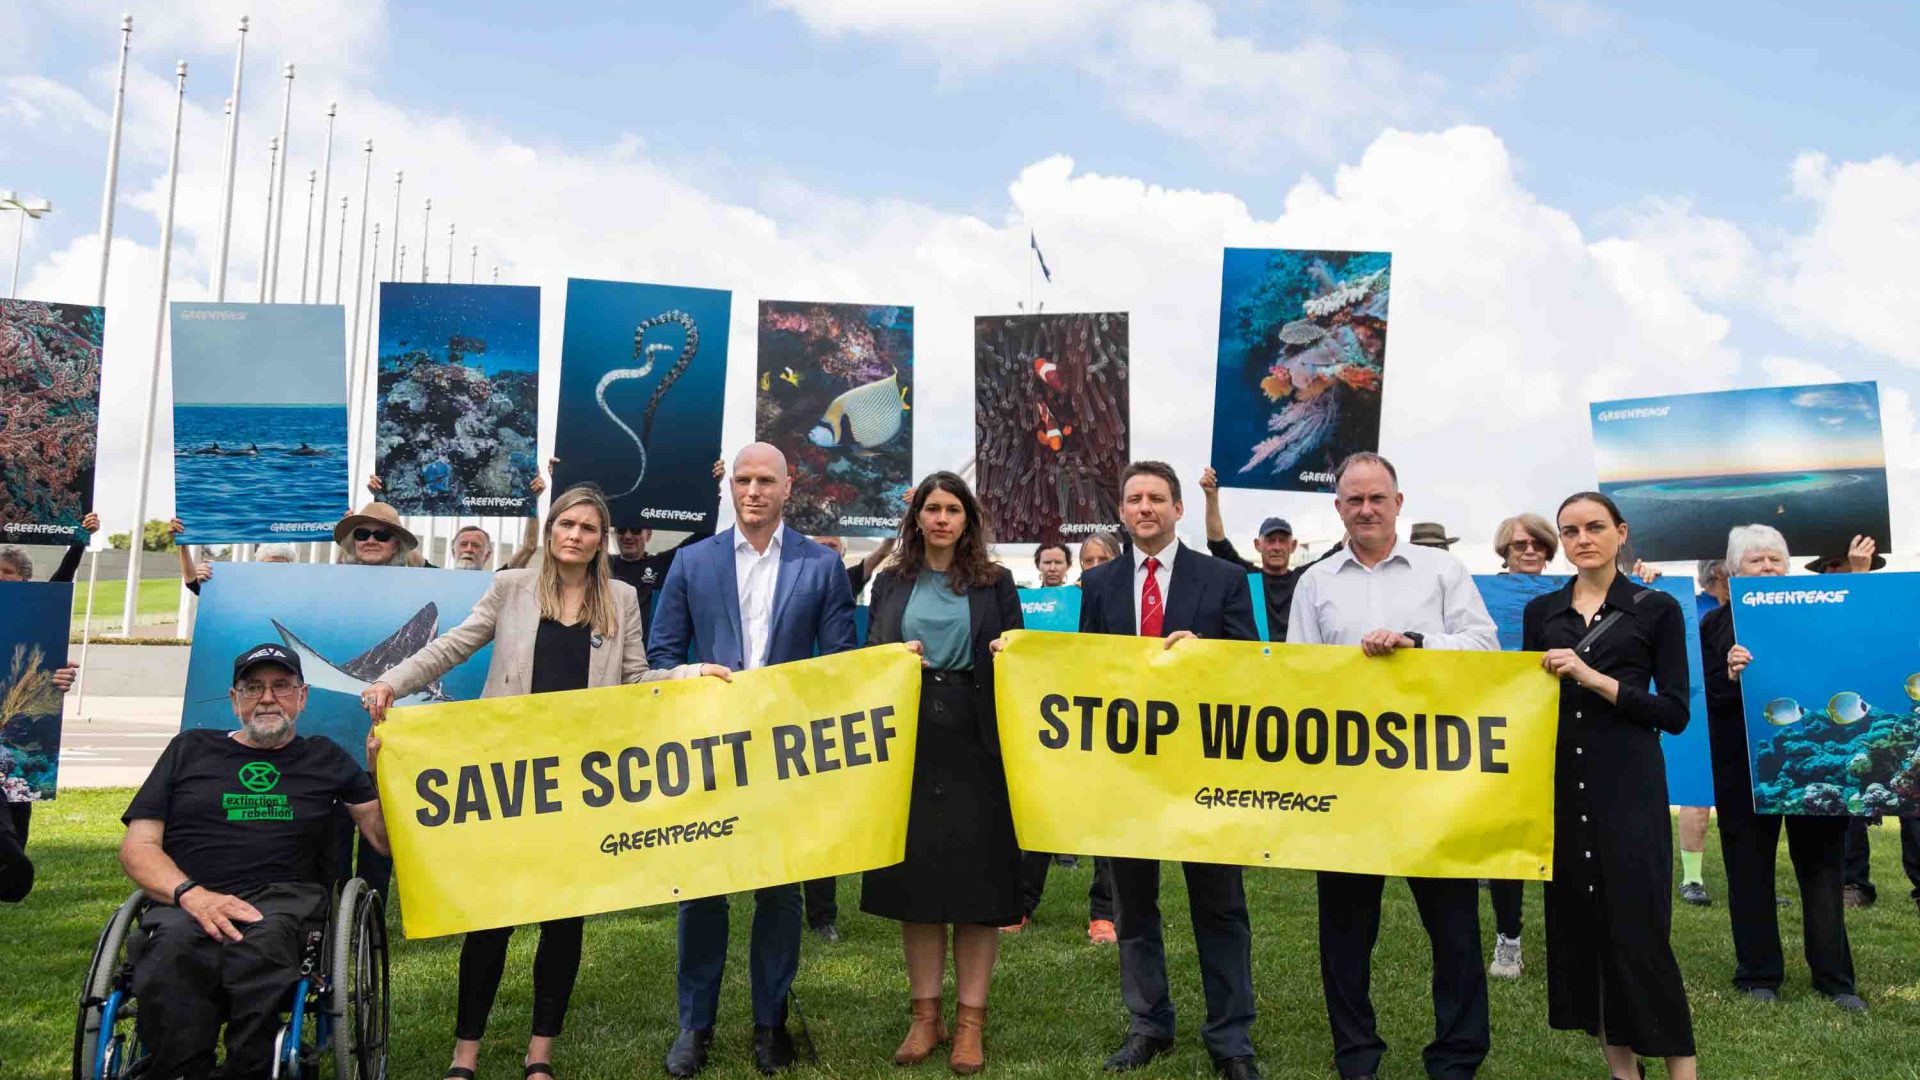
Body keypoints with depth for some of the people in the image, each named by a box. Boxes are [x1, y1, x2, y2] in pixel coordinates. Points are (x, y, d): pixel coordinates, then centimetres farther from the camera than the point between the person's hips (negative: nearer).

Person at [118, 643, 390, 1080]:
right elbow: (138, 847, 13)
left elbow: (384, 840, 16)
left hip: (286, 899, 0)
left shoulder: (325, 759, 23)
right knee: (172, 946, -36)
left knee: (261, 941, -37)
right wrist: (193, 895, -8)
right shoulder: (190, 749, 23)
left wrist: (381, 770, -1)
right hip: (185, 902, 0)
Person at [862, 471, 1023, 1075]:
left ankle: (970, 1019, 12)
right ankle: (925, 1014, 18)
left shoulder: (995, 583, 6)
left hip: (976, 748, -2)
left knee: (977, 876, 1)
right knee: (914, 874, 6)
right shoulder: (890, 584, 10)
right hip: (908, 746, 2)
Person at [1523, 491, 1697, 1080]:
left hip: (1628, 787, -4)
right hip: (1559, 782, 4)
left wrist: (1596, 679, -15)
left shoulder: (1656, 608, 0)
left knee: (1638, 928, -6)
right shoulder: (1541, 611, 10)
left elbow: (1676, 712, -6)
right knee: (1575, 922, 7)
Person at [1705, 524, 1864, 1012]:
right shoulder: (1717, 623, 2)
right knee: (1750, 870, 6)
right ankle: (1759, 974, 17)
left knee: (1822, 865, 6)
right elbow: (1704, 694, -5)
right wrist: (1729, 676, -23)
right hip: (1745, 766, -1)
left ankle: (1834, 977, 16)